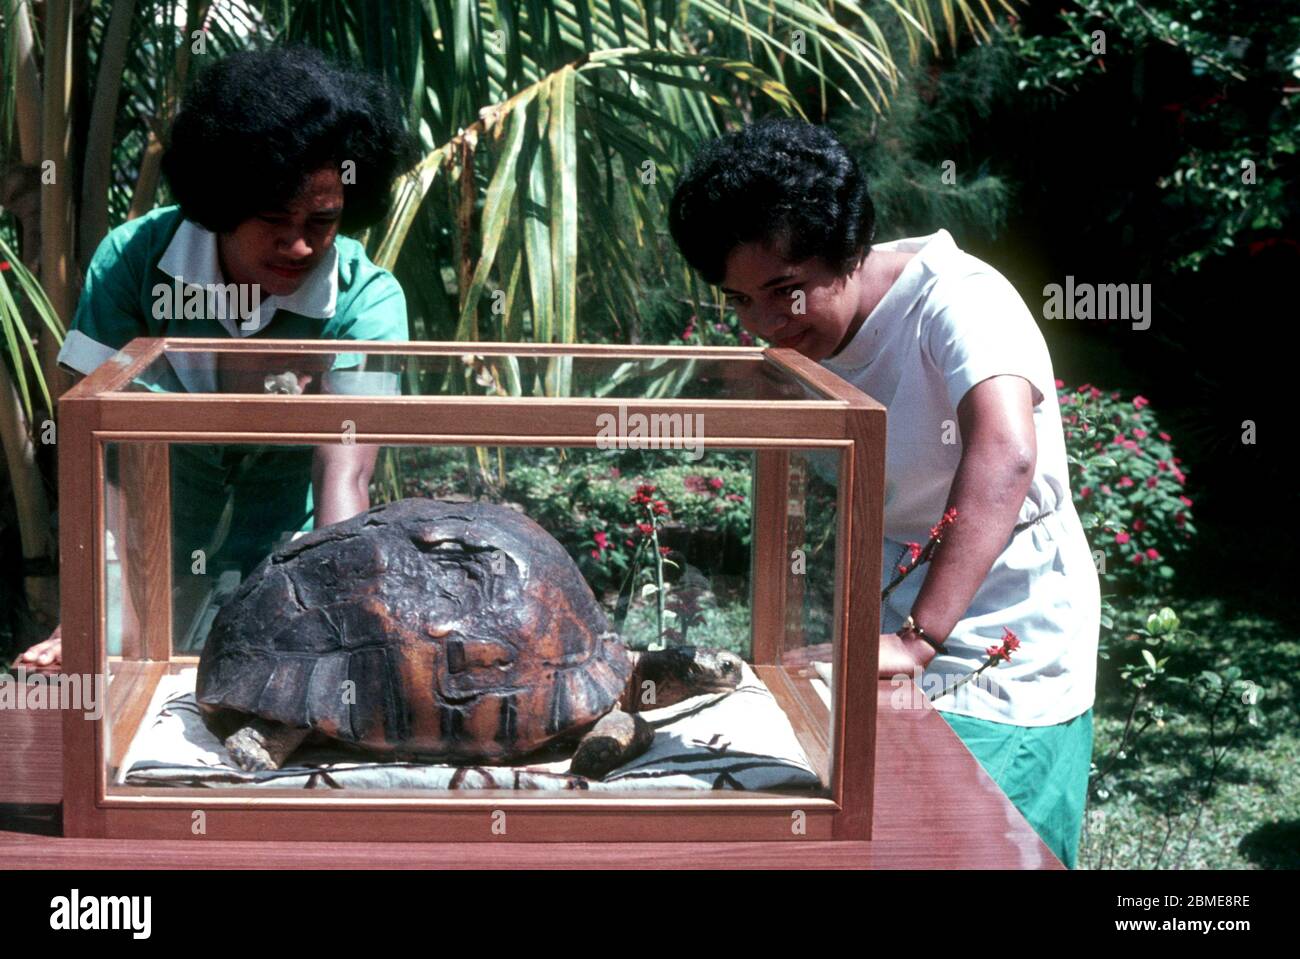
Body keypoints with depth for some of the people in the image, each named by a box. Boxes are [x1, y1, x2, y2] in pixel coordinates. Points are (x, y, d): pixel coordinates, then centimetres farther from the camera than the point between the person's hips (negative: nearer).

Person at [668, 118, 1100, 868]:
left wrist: (917, 639, -43)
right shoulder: (802, 337, 0)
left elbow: (1005, 454, -39)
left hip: (1003, 683, -6)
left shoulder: (957, 300, -22)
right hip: (892, 661, 6)